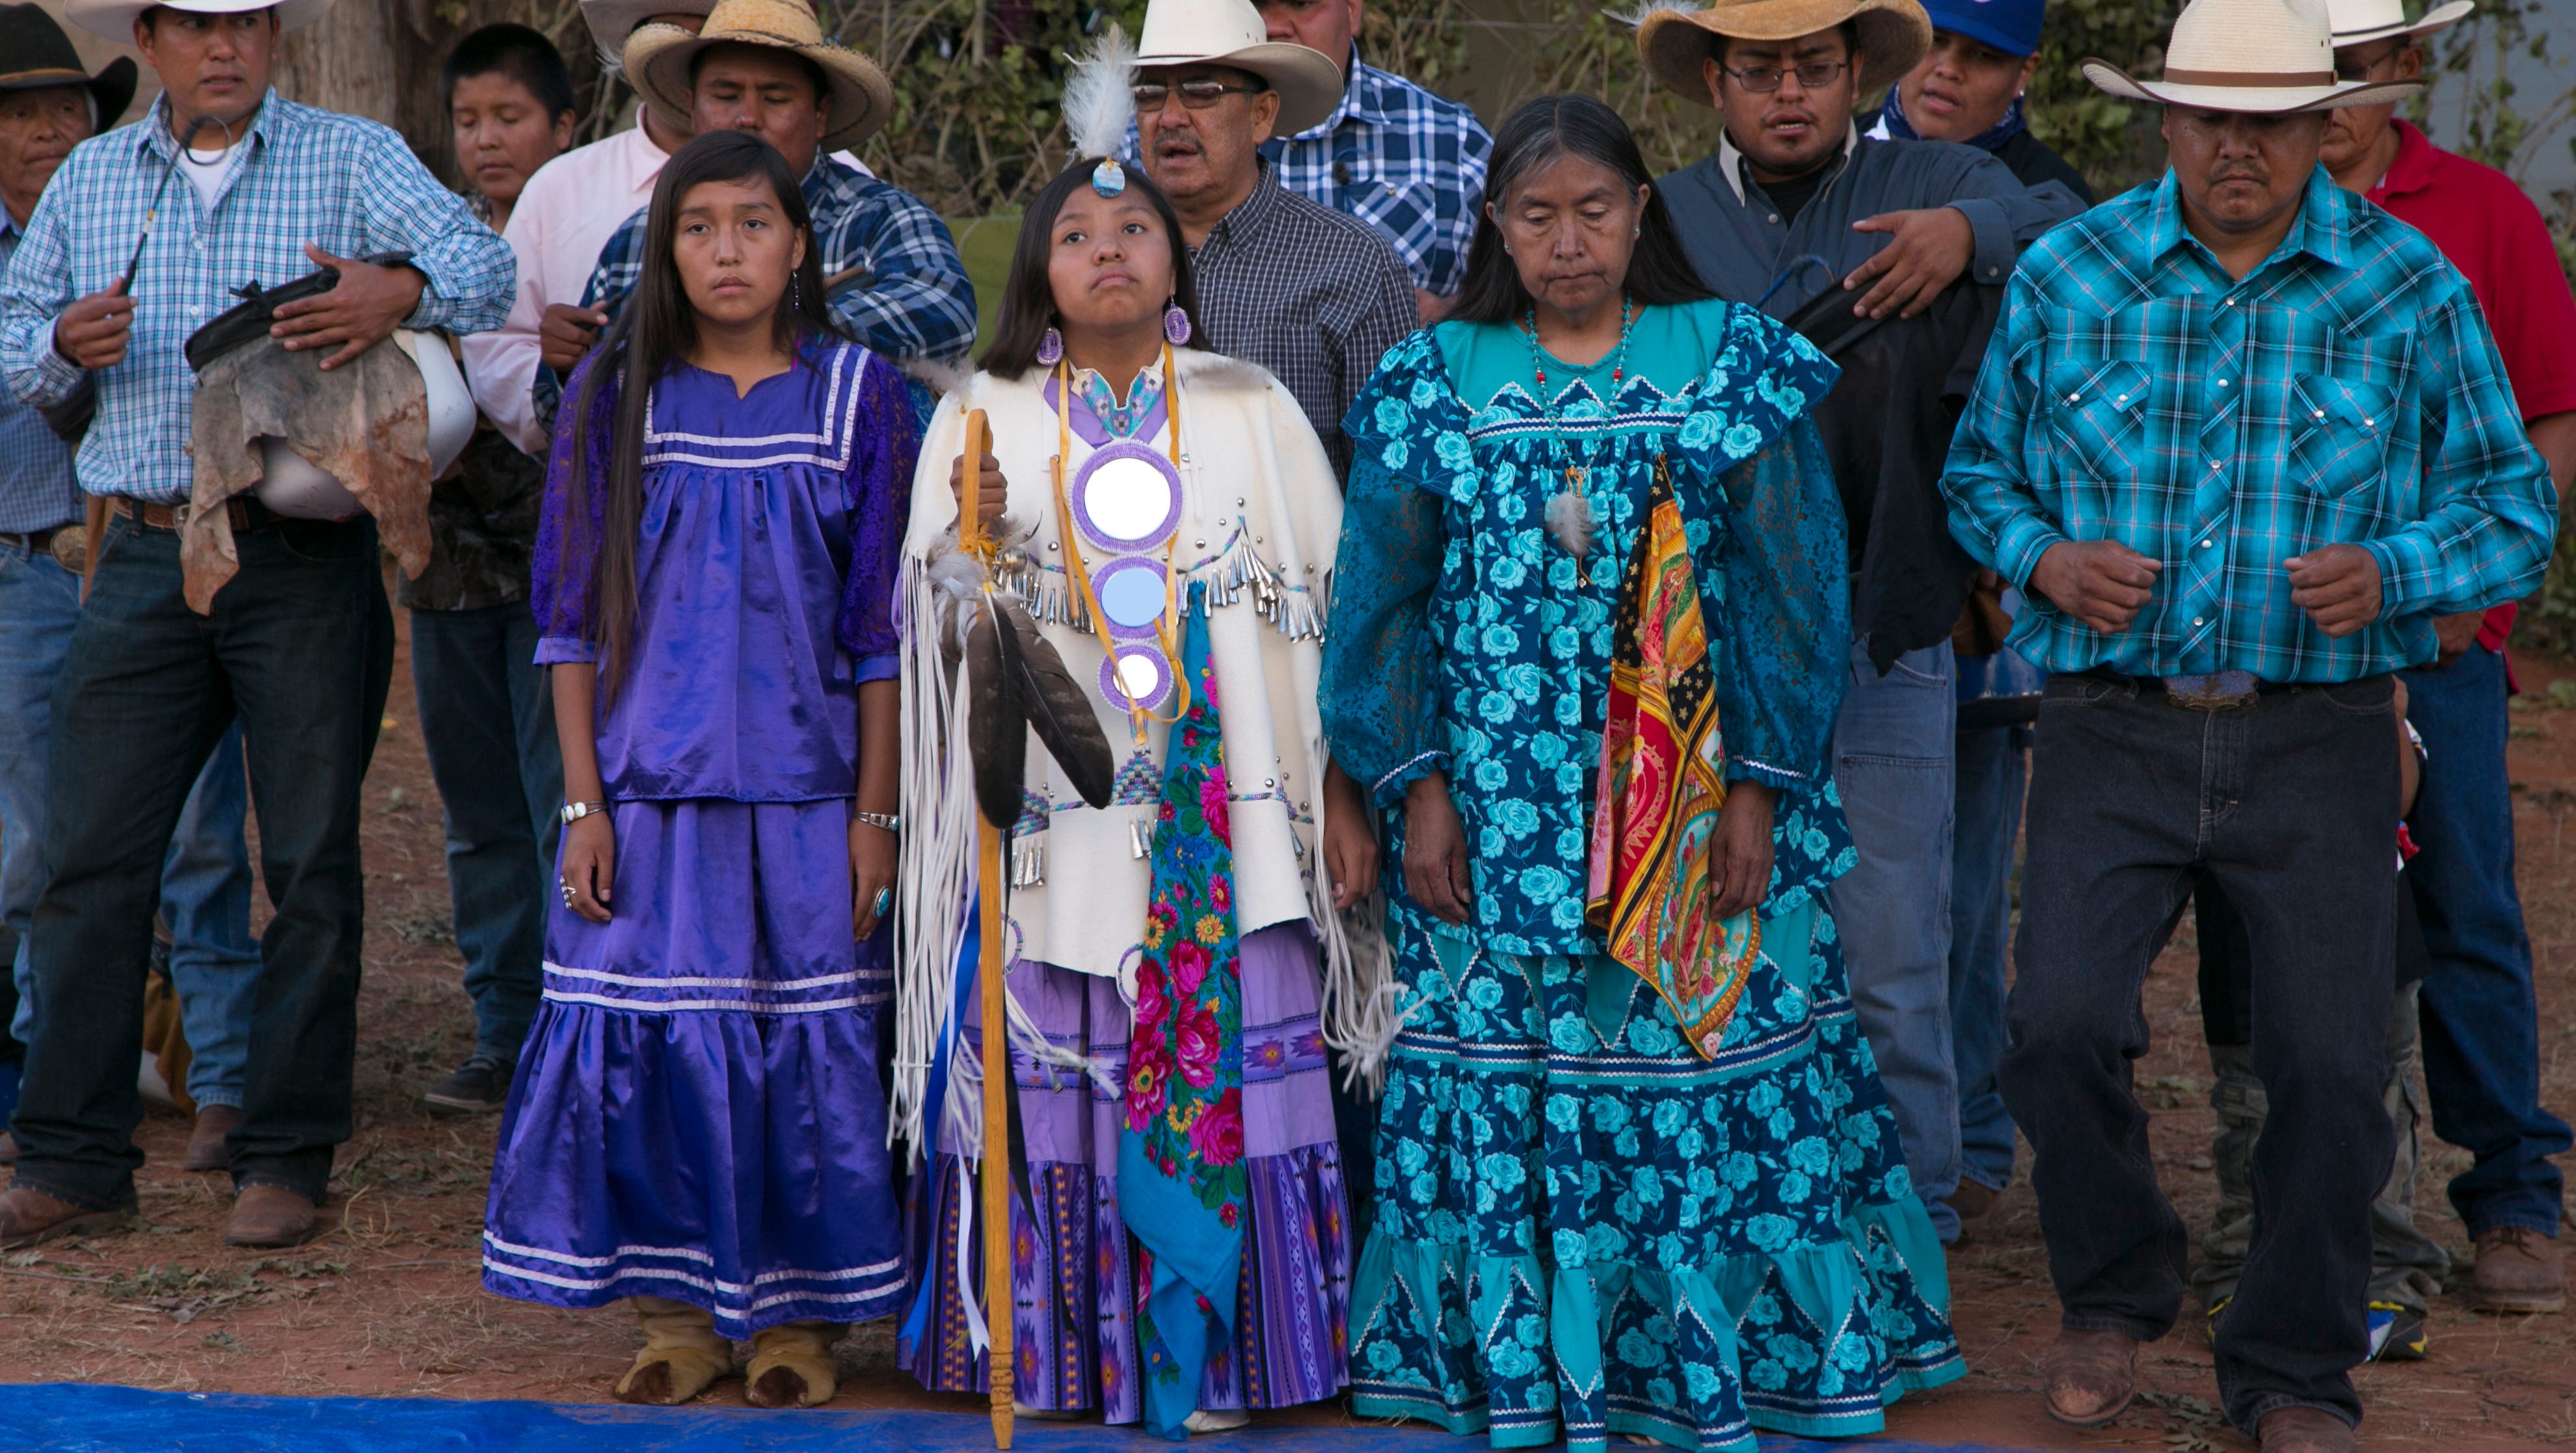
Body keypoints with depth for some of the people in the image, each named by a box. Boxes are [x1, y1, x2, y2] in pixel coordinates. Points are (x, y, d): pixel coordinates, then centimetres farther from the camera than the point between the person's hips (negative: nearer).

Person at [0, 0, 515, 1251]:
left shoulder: (353, 158, 3)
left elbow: (480, 260, -11)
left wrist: (402, 291, -34)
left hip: (306, 563, -3)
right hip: (146, 560, 3)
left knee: (311, 862, 1)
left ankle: (285, 1159, 11)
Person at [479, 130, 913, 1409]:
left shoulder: (857, 397, 2)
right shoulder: (616, 395, 3)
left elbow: (881, 627, 2)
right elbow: (573, 617, 4)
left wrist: (875, 809, -2)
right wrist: (583, 800, -2)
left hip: (806, 787, -1)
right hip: (650, 787, 1)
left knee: (805, 1040, 1)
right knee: (647, 1033, 1)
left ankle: (796, 1307, 15)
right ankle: (679, 1303, 15)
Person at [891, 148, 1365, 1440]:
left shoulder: (1253, 412, 8)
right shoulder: (983, 417, 8)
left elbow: (1319, 605, 6)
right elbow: (933, 625, 5)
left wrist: (1341, 790, 1)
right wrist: (968, 535, -16)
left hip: (1218, 813, 0)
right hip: (1049, 817, 0)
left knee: (1216, 1070, -3)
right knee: (1048, 1072, -1)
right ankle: (1041, 1348, 10)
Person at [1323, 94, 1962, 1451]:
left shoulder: (1734, 364, 4)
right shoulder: (1436, 382, 7)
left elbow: (1787, 584, 1)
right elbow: (1385, 598, 6)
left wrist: (1759, 786, -7)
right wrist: (1416, 788, -3)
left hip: (1697, 812, -1)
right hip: (1496, 818, 1)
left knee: (1712, 1076, -2)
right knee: (1500, 1086, 0)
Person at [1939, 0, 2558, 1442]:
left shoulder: (2412, 291, -1)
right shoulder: (2066, 279, 2)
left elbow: (2515, 511, 3)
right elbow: (1981, 474, 15)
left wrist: (2385, 575, -16)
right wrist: (2047, 560, -7)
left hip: (2320, 740, 0)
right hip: (2112, 730, 0)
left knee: (2332, 1070, -2)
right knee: (2062, 1030, -13)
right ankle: (2117, 1293, 16)